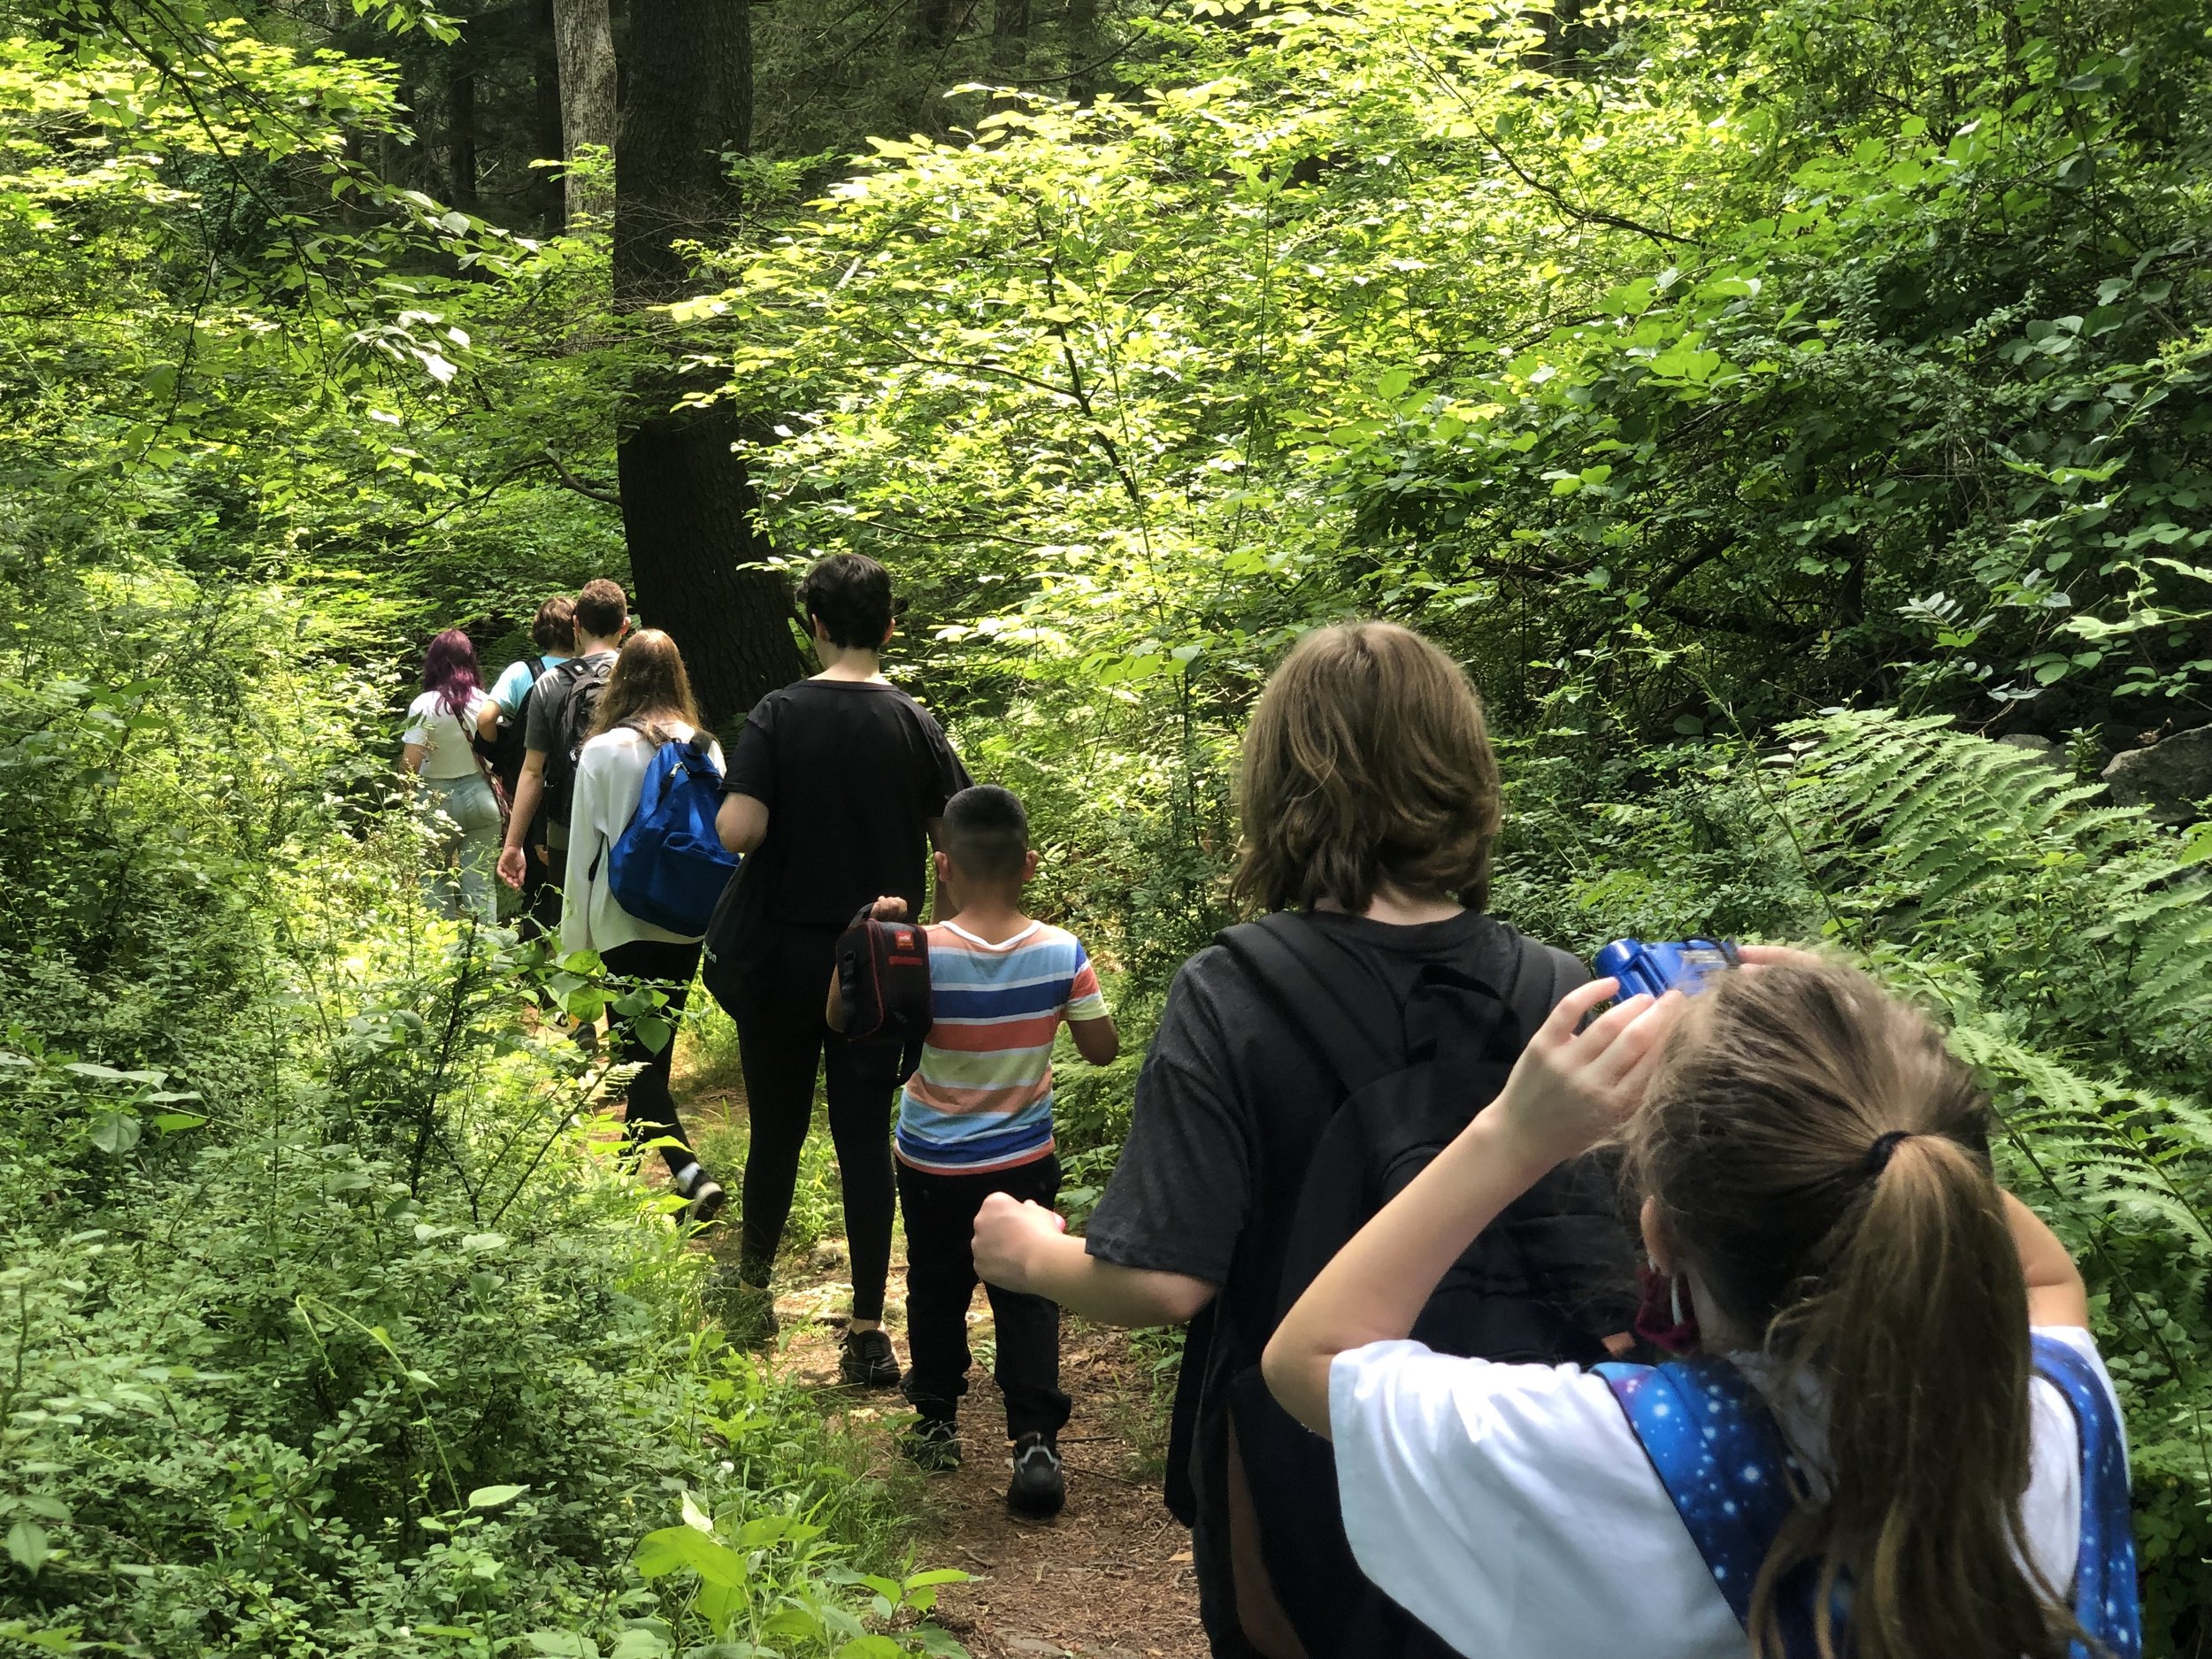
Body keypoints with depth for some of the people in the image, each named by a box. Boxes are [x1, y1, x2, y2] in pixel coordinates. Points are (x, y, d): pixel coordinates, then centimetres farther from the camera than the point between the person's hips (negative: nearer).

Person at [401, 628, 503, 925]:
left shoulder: (424, 705, -13)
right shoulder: (485, 702, -5)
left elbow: (410, 763, -15)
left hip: (437, 802, -2)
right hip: (481, 796, 2)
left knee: (436, 882, 13)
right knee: (480, 884, 5)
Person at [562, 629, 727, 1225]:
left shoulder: (603, 751, -9)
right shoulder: (707, 749, -1)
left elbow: (584, 847, -5)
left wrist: (574, 939, 2)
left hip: (625, 922, -4)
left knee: (635, 1048, -3)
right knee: (660, 1036, 20)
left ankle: (689, 1171, -18)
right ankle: (638, 1136, 37)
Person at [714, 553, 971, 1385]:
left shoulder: (778, 715, -8)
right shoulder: (915, 724, -3)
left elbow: (739, 830, -19)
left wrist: (720, 814, 4)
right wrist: (934, 929, 10)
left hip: (781, 960, -1)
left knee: (777, 1128, 14)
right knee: (866, 1137, 5)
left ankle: (753, 1283, 34)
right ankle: (867, 1331, 6)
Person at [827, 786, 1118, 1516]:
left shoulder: (920, 953, -20)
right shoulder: (1062, 953, -14)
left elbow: (840, 1016, -8)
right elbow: (1102, 1049, -5)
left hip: (932, 1167, -1)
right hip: (1024, 1162, 1)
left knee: (937, 1291, 18)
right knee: (1027, 1299, 9)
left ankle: (936, 1422, 33)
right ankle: (1035, 1441, 0)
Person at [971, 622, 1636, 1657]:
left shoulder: (1231, 999, -21)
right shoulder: (1553, 993, -13)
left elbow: (1161, 1280, -24)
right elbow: (1621, 1268, -9)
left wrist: (1032, 1255, -5)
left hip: (1303, 1495, -2)